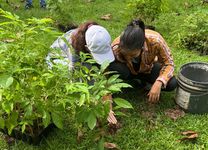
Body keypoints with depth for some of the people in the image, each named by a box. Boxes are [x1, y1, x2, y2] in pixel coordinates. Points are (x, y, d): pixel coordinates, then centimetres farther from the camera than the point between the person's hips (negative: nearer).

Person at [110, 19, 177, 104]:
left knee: (172, 84, -23)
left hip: (149, 69, 2)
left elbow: (169, 63, -21)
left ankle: (142, 80, 4)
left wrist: (158, 83, -38)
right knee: (115, 69, -35)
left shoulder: (155, 40, -37)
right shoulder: (116, 48, -36)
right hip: (129, 71, -1)